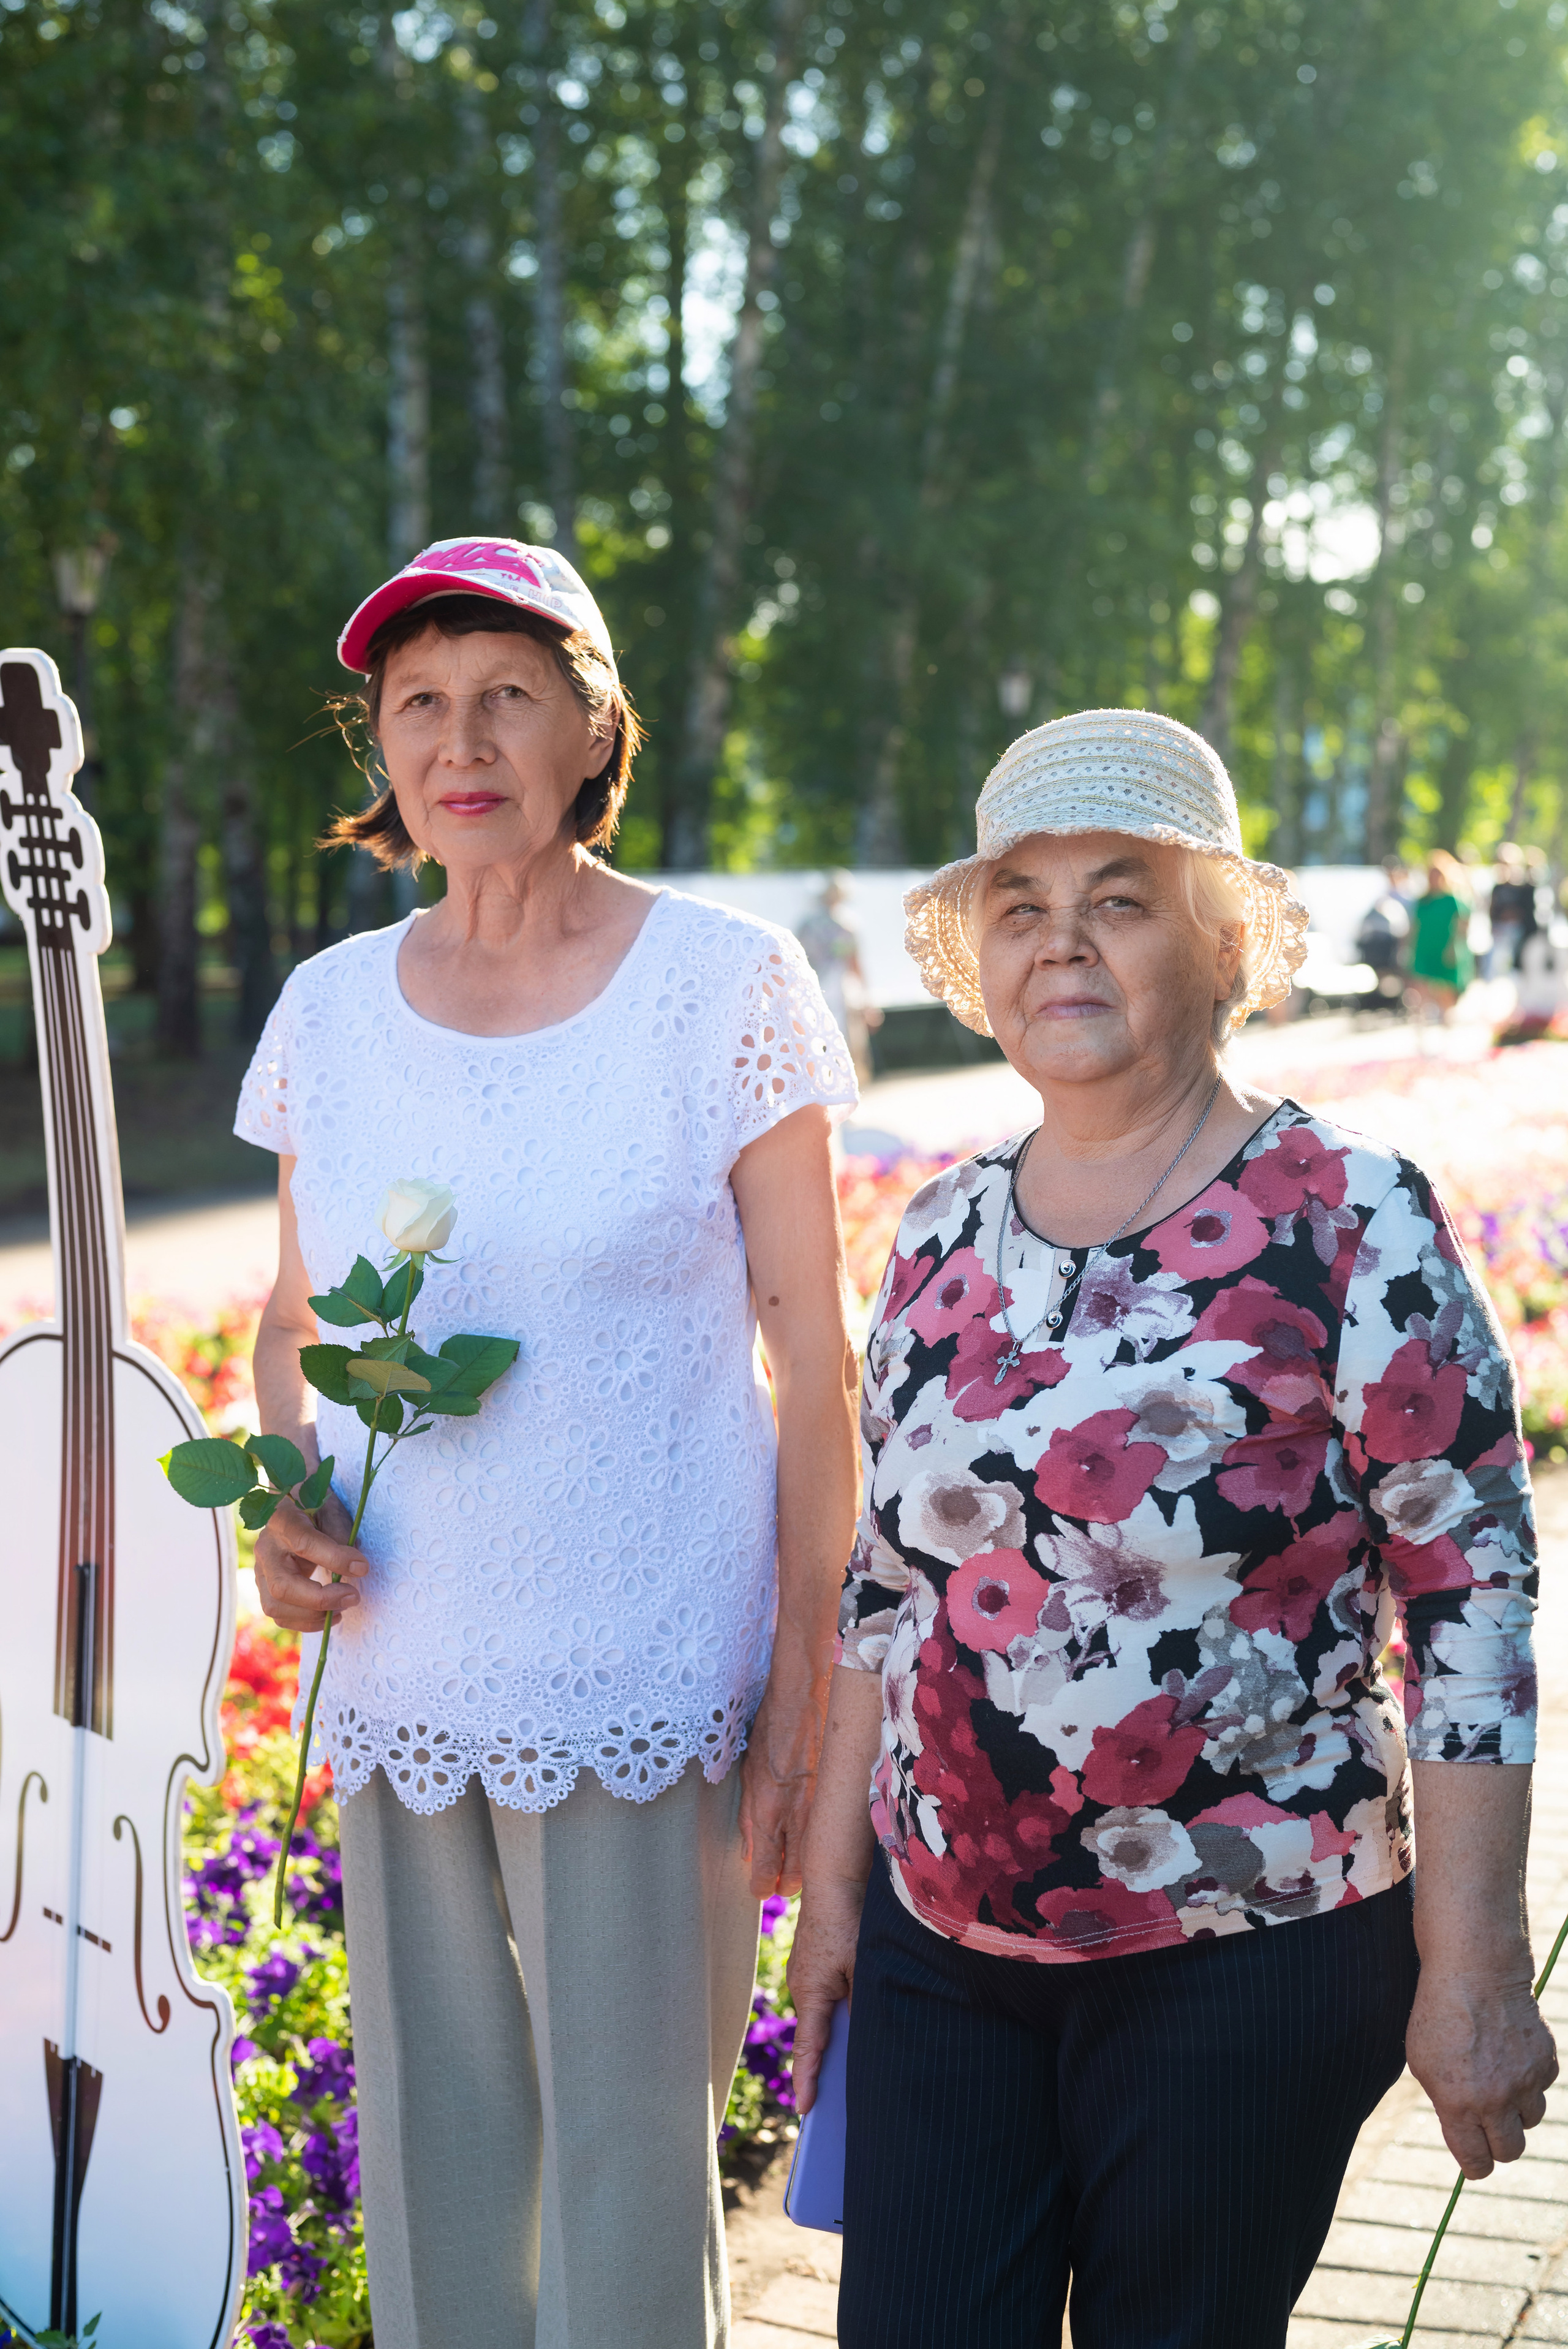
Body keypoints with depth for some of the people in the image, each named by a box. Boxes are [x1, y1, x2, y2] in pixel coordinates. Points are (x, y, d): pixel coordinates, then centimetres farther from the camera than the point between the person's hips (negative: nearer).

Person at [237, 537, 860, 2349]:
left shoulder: (724, 987, -7)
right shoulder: (328, 1010, 4)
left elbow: (814, 1355, -5)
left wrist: (809, 1692, -7)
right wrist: (284, 1502, -4)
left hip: (646, 1703, -4)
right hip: (396, 1693, 4)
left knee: (631, 2177, 7)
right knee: (429, 2180, 15)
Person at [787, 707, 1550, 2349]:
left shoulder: (1350, 1224, -11)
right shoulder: (945, 1231, 5)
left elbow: (1474, 1605, -11)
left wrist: (1473, 1974, -12)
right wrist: (833, 1881, 14)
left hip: (1246, 1958, -4)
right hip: (939, 1934, 5)